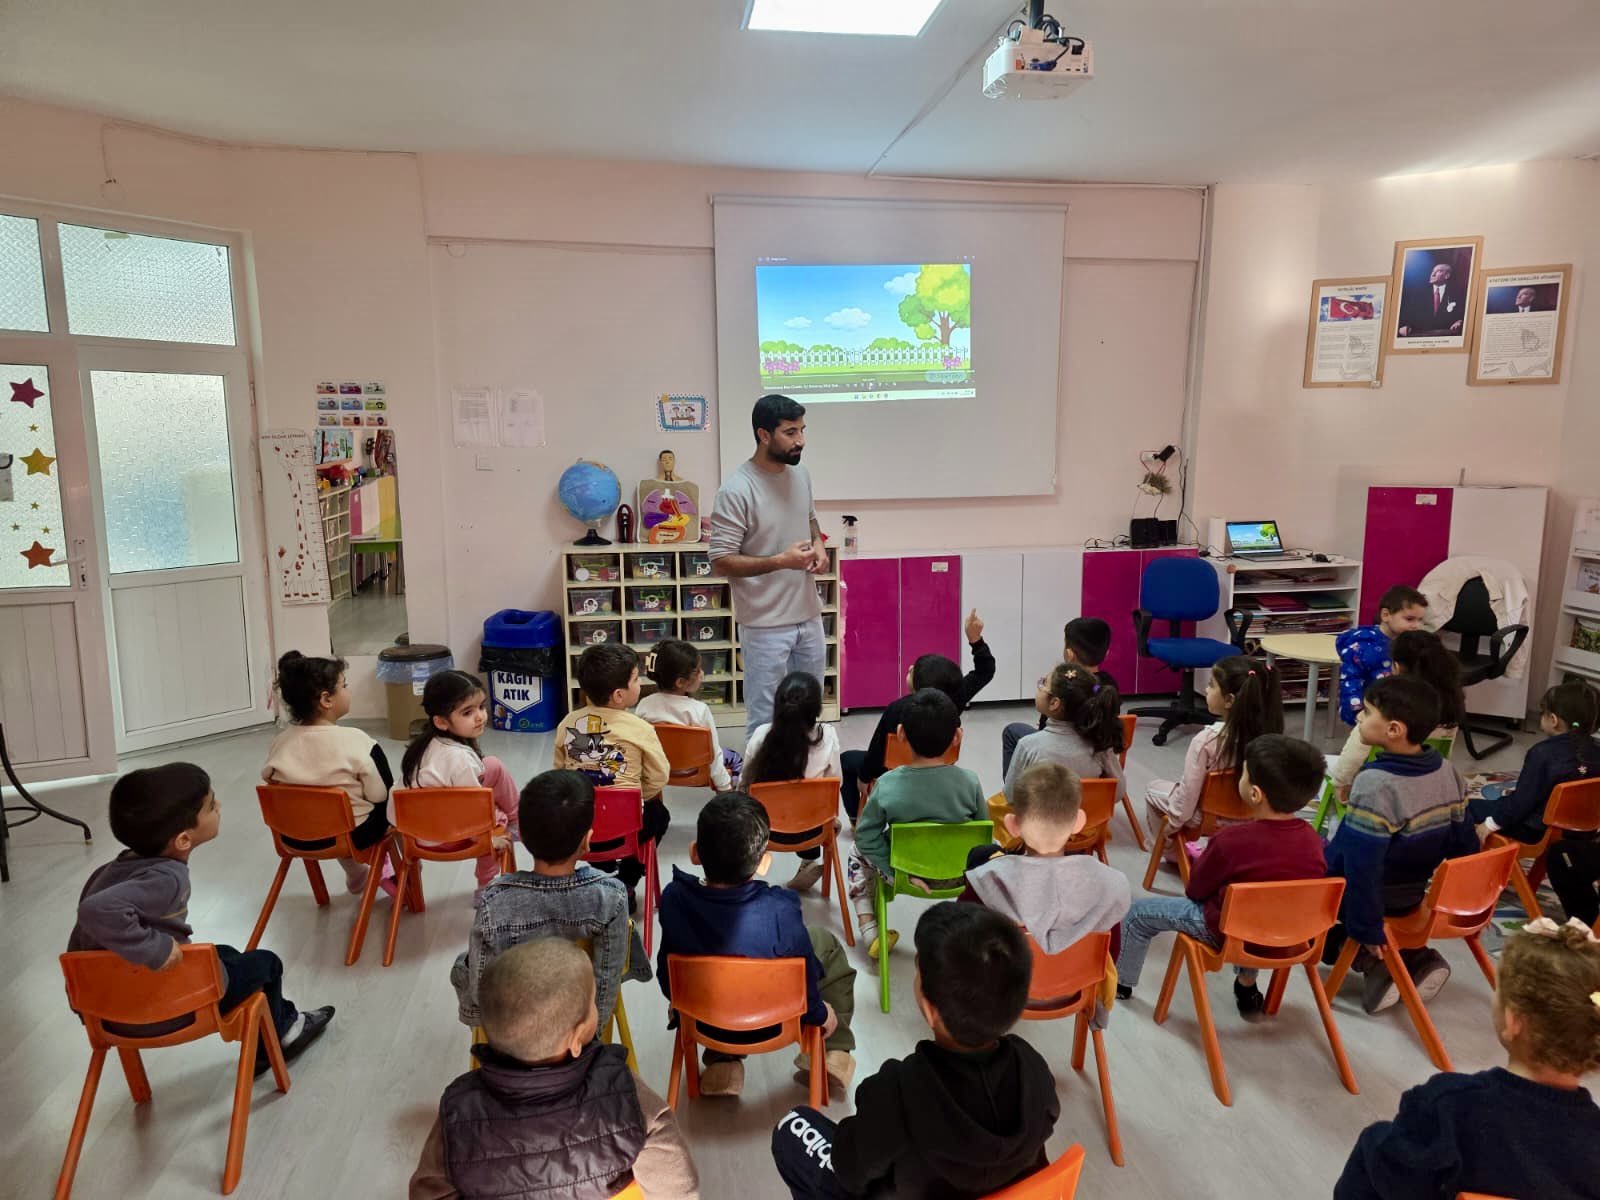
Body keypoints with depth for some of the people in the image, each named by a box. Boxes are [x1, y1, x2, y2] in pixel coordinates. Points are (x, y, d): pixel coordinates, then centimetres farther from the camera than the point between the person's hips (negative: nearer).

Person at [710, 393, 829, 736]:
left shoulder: (801, 474, 3)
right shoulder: (736, 490, -19)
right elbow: (721, 562, -18)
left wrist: (818, 544, 0)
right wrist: (781, 560, -24)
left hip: (809, 616, 7)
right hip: (766, 625, -7)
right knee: (765, 719, 4)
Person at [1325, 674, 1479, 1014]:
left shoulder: (1375, 784, -30)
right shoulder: (1447, 772, -6)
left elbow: (1360, 865, -30)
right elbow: (1464, 845, 3)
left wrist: (1366, 930, -20)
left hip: (1377, 898, -7)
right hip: (1412, 894, 7)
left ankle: (1375, 962, -1)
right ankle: (1412, 958, 13)